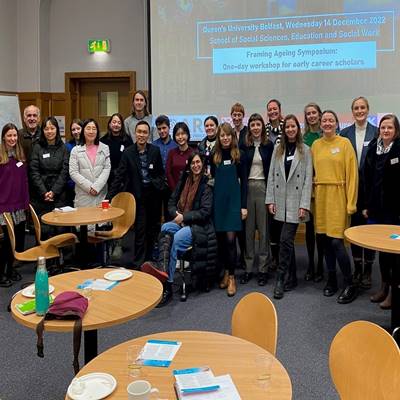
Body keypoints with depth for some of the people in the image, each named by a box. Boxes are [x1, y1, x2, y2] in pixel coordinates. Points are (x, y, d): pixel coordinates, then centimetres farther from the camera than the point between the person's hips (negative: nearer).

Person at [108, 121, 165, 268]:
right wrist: (109, 197, -11)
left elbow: (161, 173, 8)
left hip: (153, 195, 3)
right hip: (138, 196, -2)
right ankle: (138, 264, 10)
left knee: (153, 228, 12)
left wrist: (157, 184, -9)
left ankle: (148, 259, 28)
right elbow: (119, 176, -7)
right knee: (140, 229, -1)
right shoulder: (128, 153, -6)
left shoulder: (155, 151, -1)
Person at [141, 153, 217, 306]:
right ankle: (163, 269, -49)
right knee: (165, 228, -29)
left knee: (175, 240, -32)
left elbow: (205, 212, -9)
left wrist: (184, 216, -12)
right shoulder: (184, 181, 15)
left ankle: (167, 287, -32)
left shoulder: (207, 184, -3)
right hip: (180, 222, 5)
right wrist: (176, 214, -5)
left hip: (199, 226, -5)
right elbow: (171, 202, 16)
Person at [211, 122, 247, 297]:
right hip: (218, 200, 3)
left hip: (234, 200, -3)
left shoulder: (239, 155, 1)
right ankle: (225, 271, 21)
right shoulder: (214, 156, 7)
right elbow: (211, 178, 10)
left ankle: (232, 276, 3)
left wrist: (244, 205, -4)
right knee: (220, 238, 7)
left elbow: (244, 181, 1)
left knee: (230, 238, -8)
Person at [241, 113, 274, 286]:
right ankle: (248, 267, 13)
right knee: (248, 229, 4)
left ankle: (263, 268, 9)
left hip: (263, 187, -1)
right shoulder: (244, 146, 6)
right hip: (247, 187, 1)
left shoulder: (269, 145, 3)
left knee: (263, 229, 1)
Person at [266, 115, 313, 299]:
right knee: (287, 241, 9)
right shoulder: (278, 149, 9)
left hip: (295, 203, -3)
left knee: (286, 240, -10)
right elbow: (271, 176, 7)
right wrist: (270, 200, 0)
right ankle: (292, 277, 21)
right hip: (280, 202, 3)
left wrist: (304, 205, -11)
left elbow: (308, 179, -4)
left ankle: (280, 279, -3)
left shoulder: (305, 151, 0)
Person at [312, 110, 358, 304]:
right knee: (326, 239, 9)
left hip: (337, 195, -4)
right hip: (320, 195, 4)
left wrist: (351, 202, -10)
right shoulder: (315, 145, 9)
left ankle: (350, 285, 4)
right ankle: (331, 280, 22)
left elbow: (352, 173, -6)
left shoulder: (344, 143, -3)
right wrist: (313, 190, 3)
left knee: (336, 241, -9)